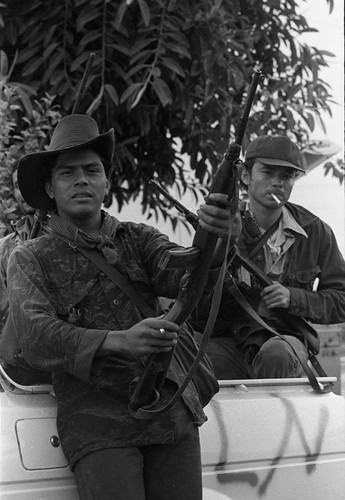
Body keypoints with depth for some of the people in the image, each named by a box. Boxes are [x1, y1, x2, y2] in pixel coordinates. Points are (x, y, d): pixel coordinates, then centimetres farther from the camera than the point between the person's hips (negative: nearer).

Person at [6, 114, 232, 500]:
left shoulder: (138, 240, 12)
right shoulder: (30, 260, 4)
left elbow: (183, 273, -8)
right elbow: (36, 340, -12)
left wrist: (213, 242, -32)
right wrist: (120, 342, -28)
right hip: (96, 423, -3)